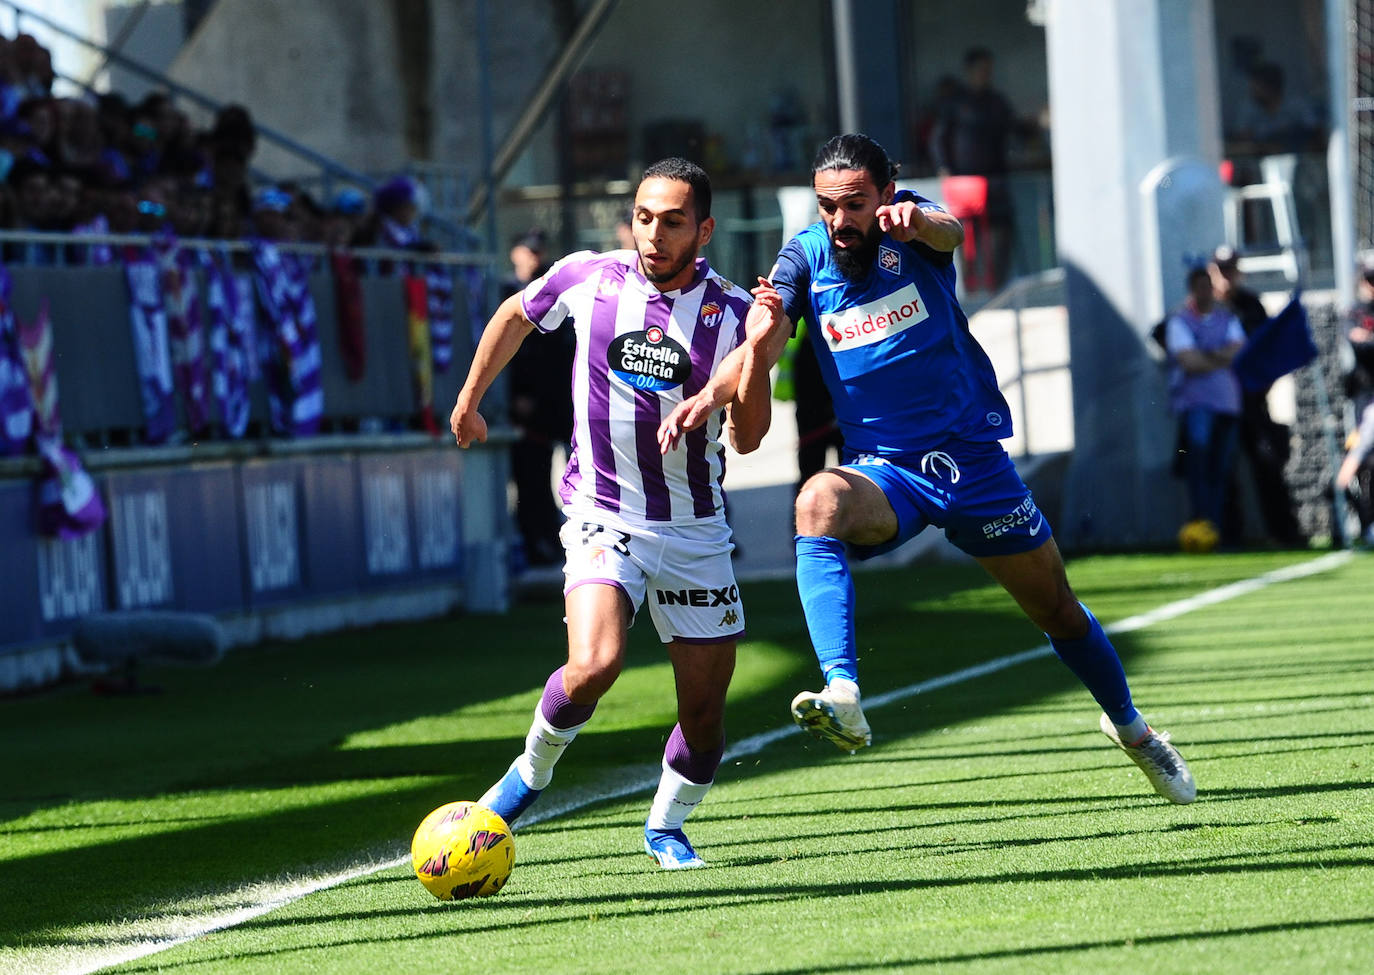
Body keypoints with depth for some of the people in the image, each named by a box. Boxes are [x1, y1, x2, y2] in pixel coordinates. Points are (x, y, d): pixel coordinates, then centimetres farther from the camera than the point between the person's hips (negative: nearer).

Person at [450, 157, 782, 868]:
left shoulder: (730, 311, -6)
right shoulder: (586, 278, -6)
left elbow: (747, 437, -11)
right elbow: (515, 316, 16)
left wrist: (756, 351, -24)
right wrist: (469, 400, 24)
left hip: (695, 529, 2)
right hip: (602, 517, -2)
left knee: (705, 706, 3)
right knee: (594, 665, -25)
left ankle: (665, 828, 30)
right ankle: (533, 769, 4)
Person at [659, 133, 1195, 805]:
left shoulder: (911, 230, -9)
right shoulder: (805, 257, -5)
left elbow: (950, 233, -34)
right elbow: (762, 345, -19)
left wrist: (920, 222, -59)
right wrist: (709, 395, -40)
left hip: (973, 459, 0)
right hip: (884, 471, 0)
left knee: (1057, 610, 12)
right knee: (818, 502, -35)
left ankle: (1127, 724, 42)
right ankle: (843, 699, -48)